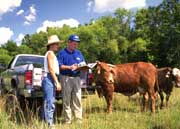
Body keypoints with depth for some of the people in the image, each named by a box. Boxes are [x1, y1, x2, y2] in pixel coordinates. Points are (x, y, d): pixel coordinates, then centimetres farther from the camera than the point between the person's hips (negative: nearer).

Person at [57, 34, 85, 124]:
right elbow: (59, 66, -8)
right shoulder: (62, 53, 2)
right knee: (66, 100, 1)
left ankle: (79, 119, 8)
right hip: (66, 78, -4)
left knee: (77, 99, 2)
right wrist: (70, 67, -18)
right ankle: (67, 120, 7)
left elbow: (83, 64, 15)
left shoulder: (78, 53, 16)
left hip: (76, 78, 4)